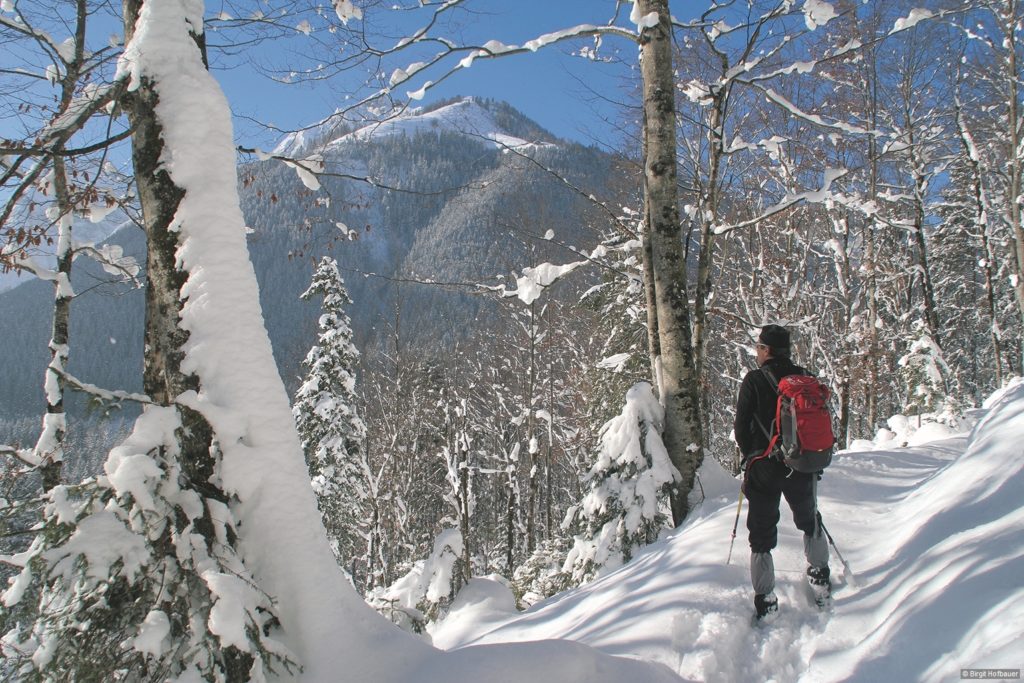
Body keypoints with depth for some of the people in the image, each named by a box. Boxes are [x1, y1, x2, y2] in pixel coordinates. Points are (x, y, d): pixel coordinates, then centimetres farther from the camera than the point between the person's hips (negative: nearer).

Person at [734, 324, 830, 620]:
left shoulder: (754, 380, -11)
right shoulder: (806, 378, 1)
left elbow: (742, 426, -8)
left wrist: (750, 457, 10)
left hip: (764, 468, -3)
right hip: (802, 468, 4)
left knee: (762, 535, 6)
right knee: (810, 523, 26)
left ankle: (765, 602, 6)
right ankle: (821, 583, 32)